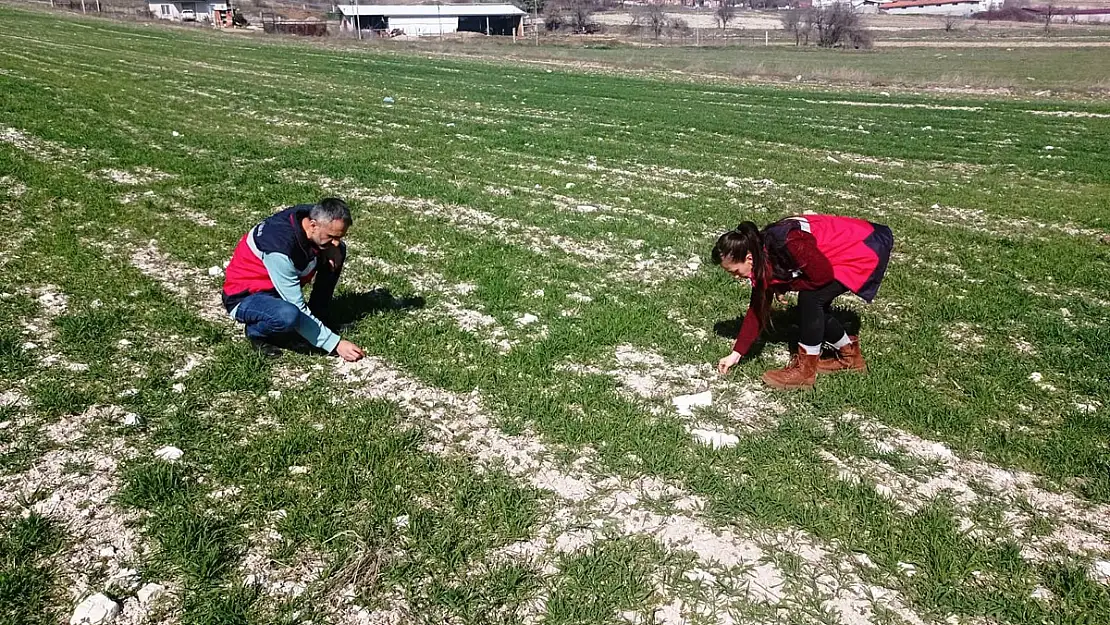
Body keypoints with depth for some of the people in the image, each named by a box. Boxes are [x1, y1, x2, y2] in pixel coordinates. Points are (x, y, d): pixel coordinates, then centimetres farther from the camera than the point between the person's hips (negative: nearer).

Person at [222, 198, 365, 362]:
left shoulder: (315, 216, -16)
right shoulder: (280, 246, -35)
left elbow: (335, 245, 8)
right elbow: (299, 310, -30)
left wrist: (333, 250, -17)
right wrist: (335, 344, -27)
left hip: (284, 287, 8)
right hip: (244, 297, -8)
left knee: (338, 252, -4)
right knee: (289, 315, -40)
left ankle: (317, 317, 3)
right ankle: (256, 331, -6)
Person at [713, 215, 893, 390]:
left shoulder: (788, 244, -33)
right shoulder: (761, 257, -4)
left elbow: (823, 276, -24)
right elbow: (758, 308, 2)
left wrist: (785, 286, -11)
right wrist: (736, 354, 2)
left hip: (867, 248, -9)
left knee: (810, 298, -19)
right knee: (810, 309, 4)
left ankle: (805, 370, -6)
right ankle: (850, 357, 25)